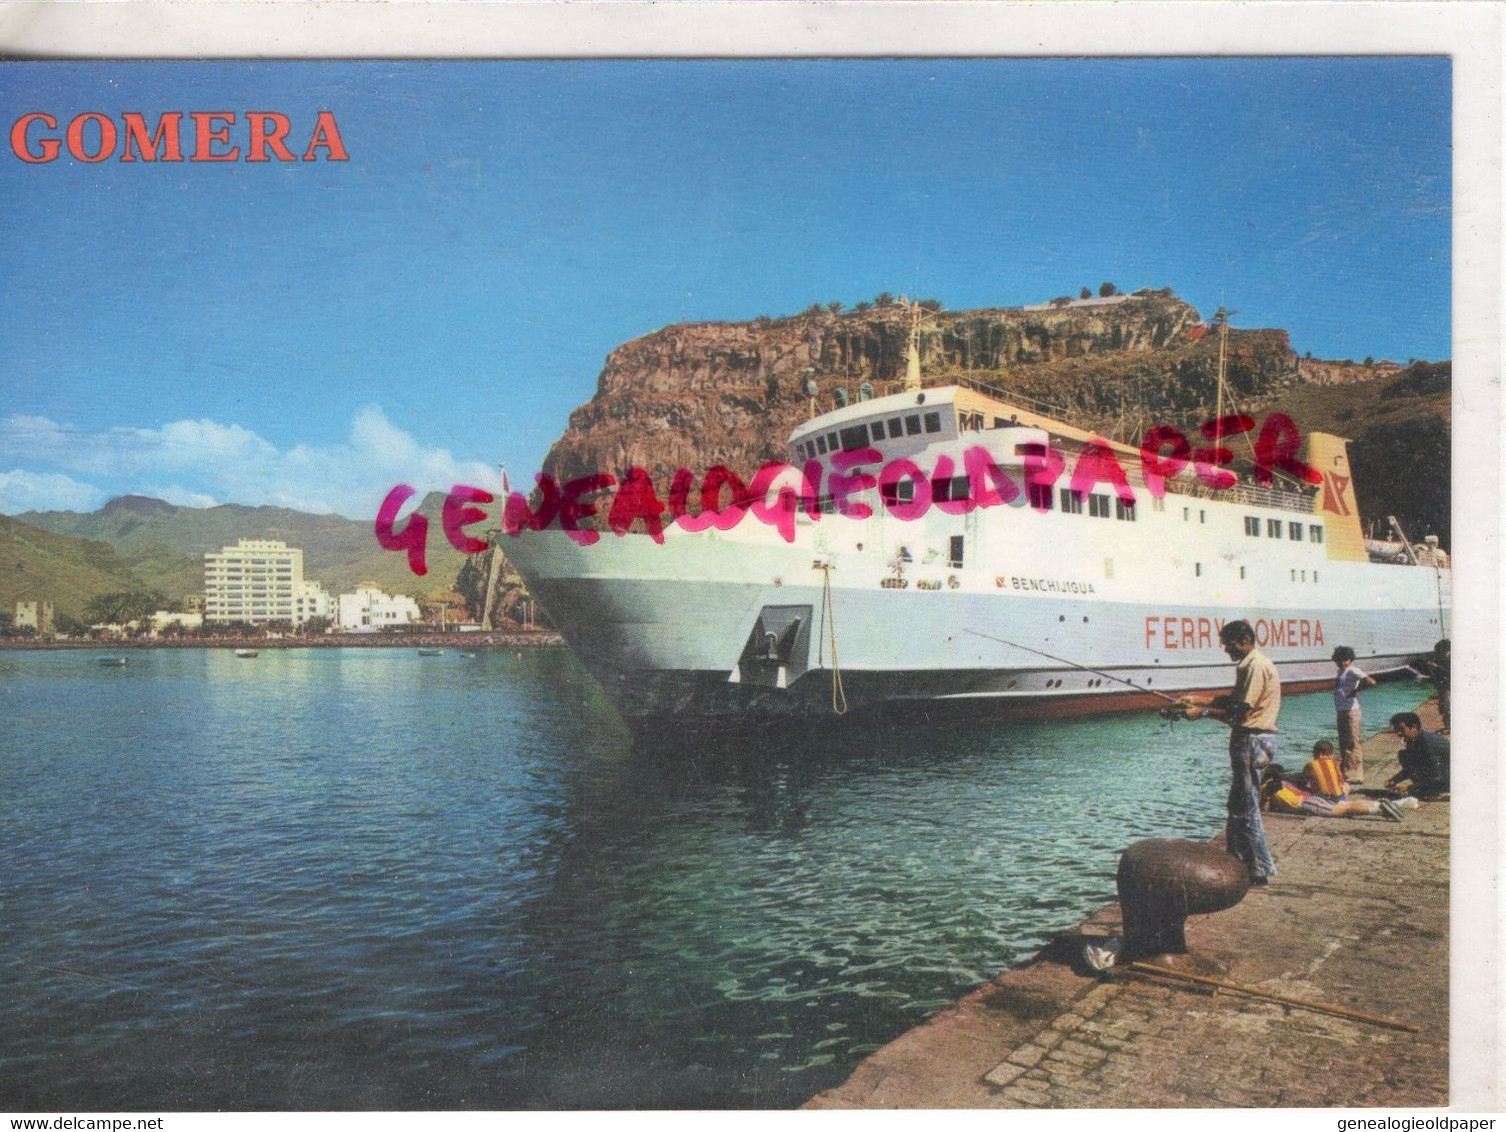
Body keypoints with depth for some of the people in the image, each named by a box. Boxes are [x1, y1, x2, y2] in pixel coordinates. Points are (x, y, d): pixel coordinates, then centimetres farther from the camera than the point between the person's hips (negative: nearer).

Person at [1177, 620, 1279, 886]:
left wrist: (1203, 712, -15)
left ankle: (1261, 872, 2)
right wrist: (1199, 700, 9)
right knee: (1239, 806, 15)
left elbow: (1241, 713, -20)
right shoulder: (1248, 665, 18)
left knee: (1246, 809, -5)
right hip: (1247, 739, 11)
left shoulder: (1256, 666, -15)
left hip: (1252, 741, -11)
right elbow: (1232, 701, 17)